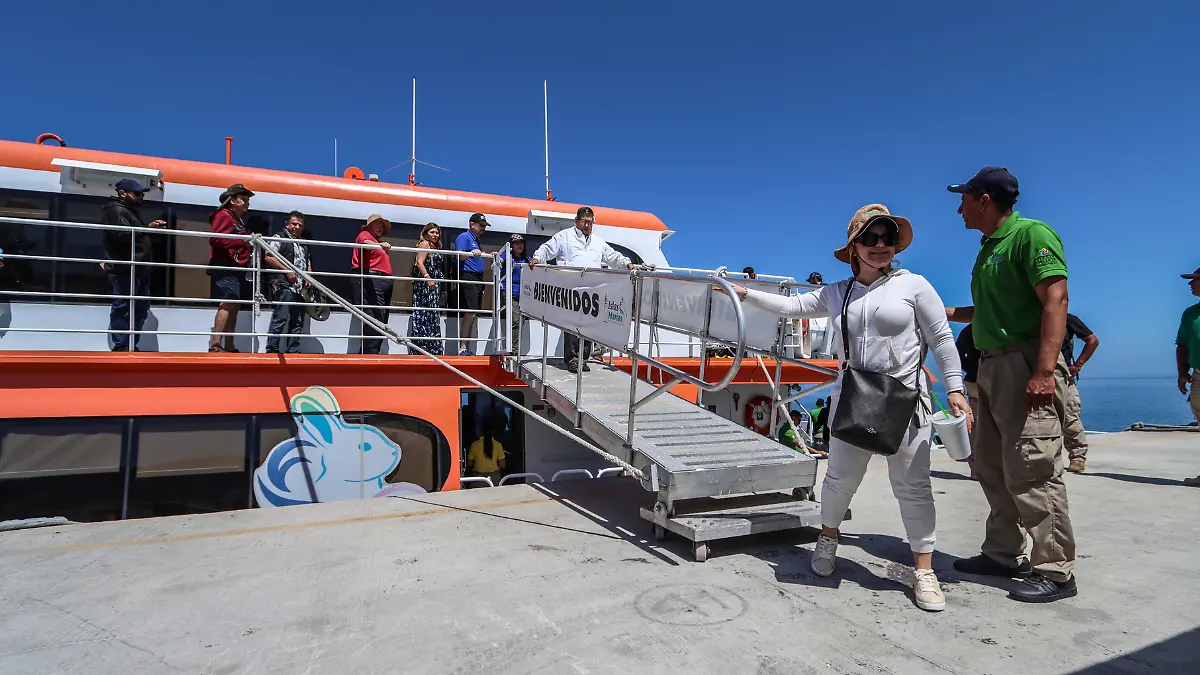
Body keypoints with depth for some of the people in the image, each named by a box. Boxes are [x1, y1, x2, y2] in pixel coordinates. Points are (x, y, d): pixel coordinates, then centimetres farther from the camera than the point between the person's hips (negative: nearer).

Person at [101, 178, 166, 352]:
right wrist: (147, 228, -20)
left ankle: (132, 345, 19)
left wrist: (153, 227, 13)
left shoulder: (130, 210, 26)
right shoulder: (116, 210, -6)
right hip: (125, 270, -11)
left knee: (141, 308, 12)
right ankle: (121, 346, -6)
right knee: (123, 308, -9)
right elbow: (122, 234, -21)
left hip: (138, 269, 11)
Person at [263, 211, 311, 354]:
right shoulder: (279, 238, 1)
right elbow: (268, 258, -10)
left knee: (297, 321, 7)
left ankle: (293, 351, 12)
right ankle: (272, 349, -11)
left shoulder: (303, 243, 25)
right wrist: (287, 271, -14)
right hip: (284, 285, -8)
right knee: (281, 318, -15)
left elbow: (308, 263, 31)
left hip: (300, 288, 8)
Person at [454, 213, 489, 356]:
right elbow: (459, 256, -16)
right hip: (468, 277, -10)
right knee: (470, 312, -15)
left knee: (472, 314, 8)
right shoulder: (463, 237, -3)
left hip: (478, 279, 10)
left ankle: (467, 348, 11)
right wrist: (472, 253, -31)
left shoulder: (477, 240, 25)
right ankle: (462, 348, -13)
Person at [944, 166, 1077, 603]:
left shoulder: (1031, 234, -8)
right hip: (991, 366, 10)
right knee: (992, 468, 12)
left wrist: (1045, 370, -26)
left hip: (1026, 363, -10)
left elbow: (1055, 299, -18)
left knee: (1032, 469, -7)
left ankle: (1056, 571, 4)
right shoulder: (988, 250, 19)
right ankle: (1003, 554, 24)